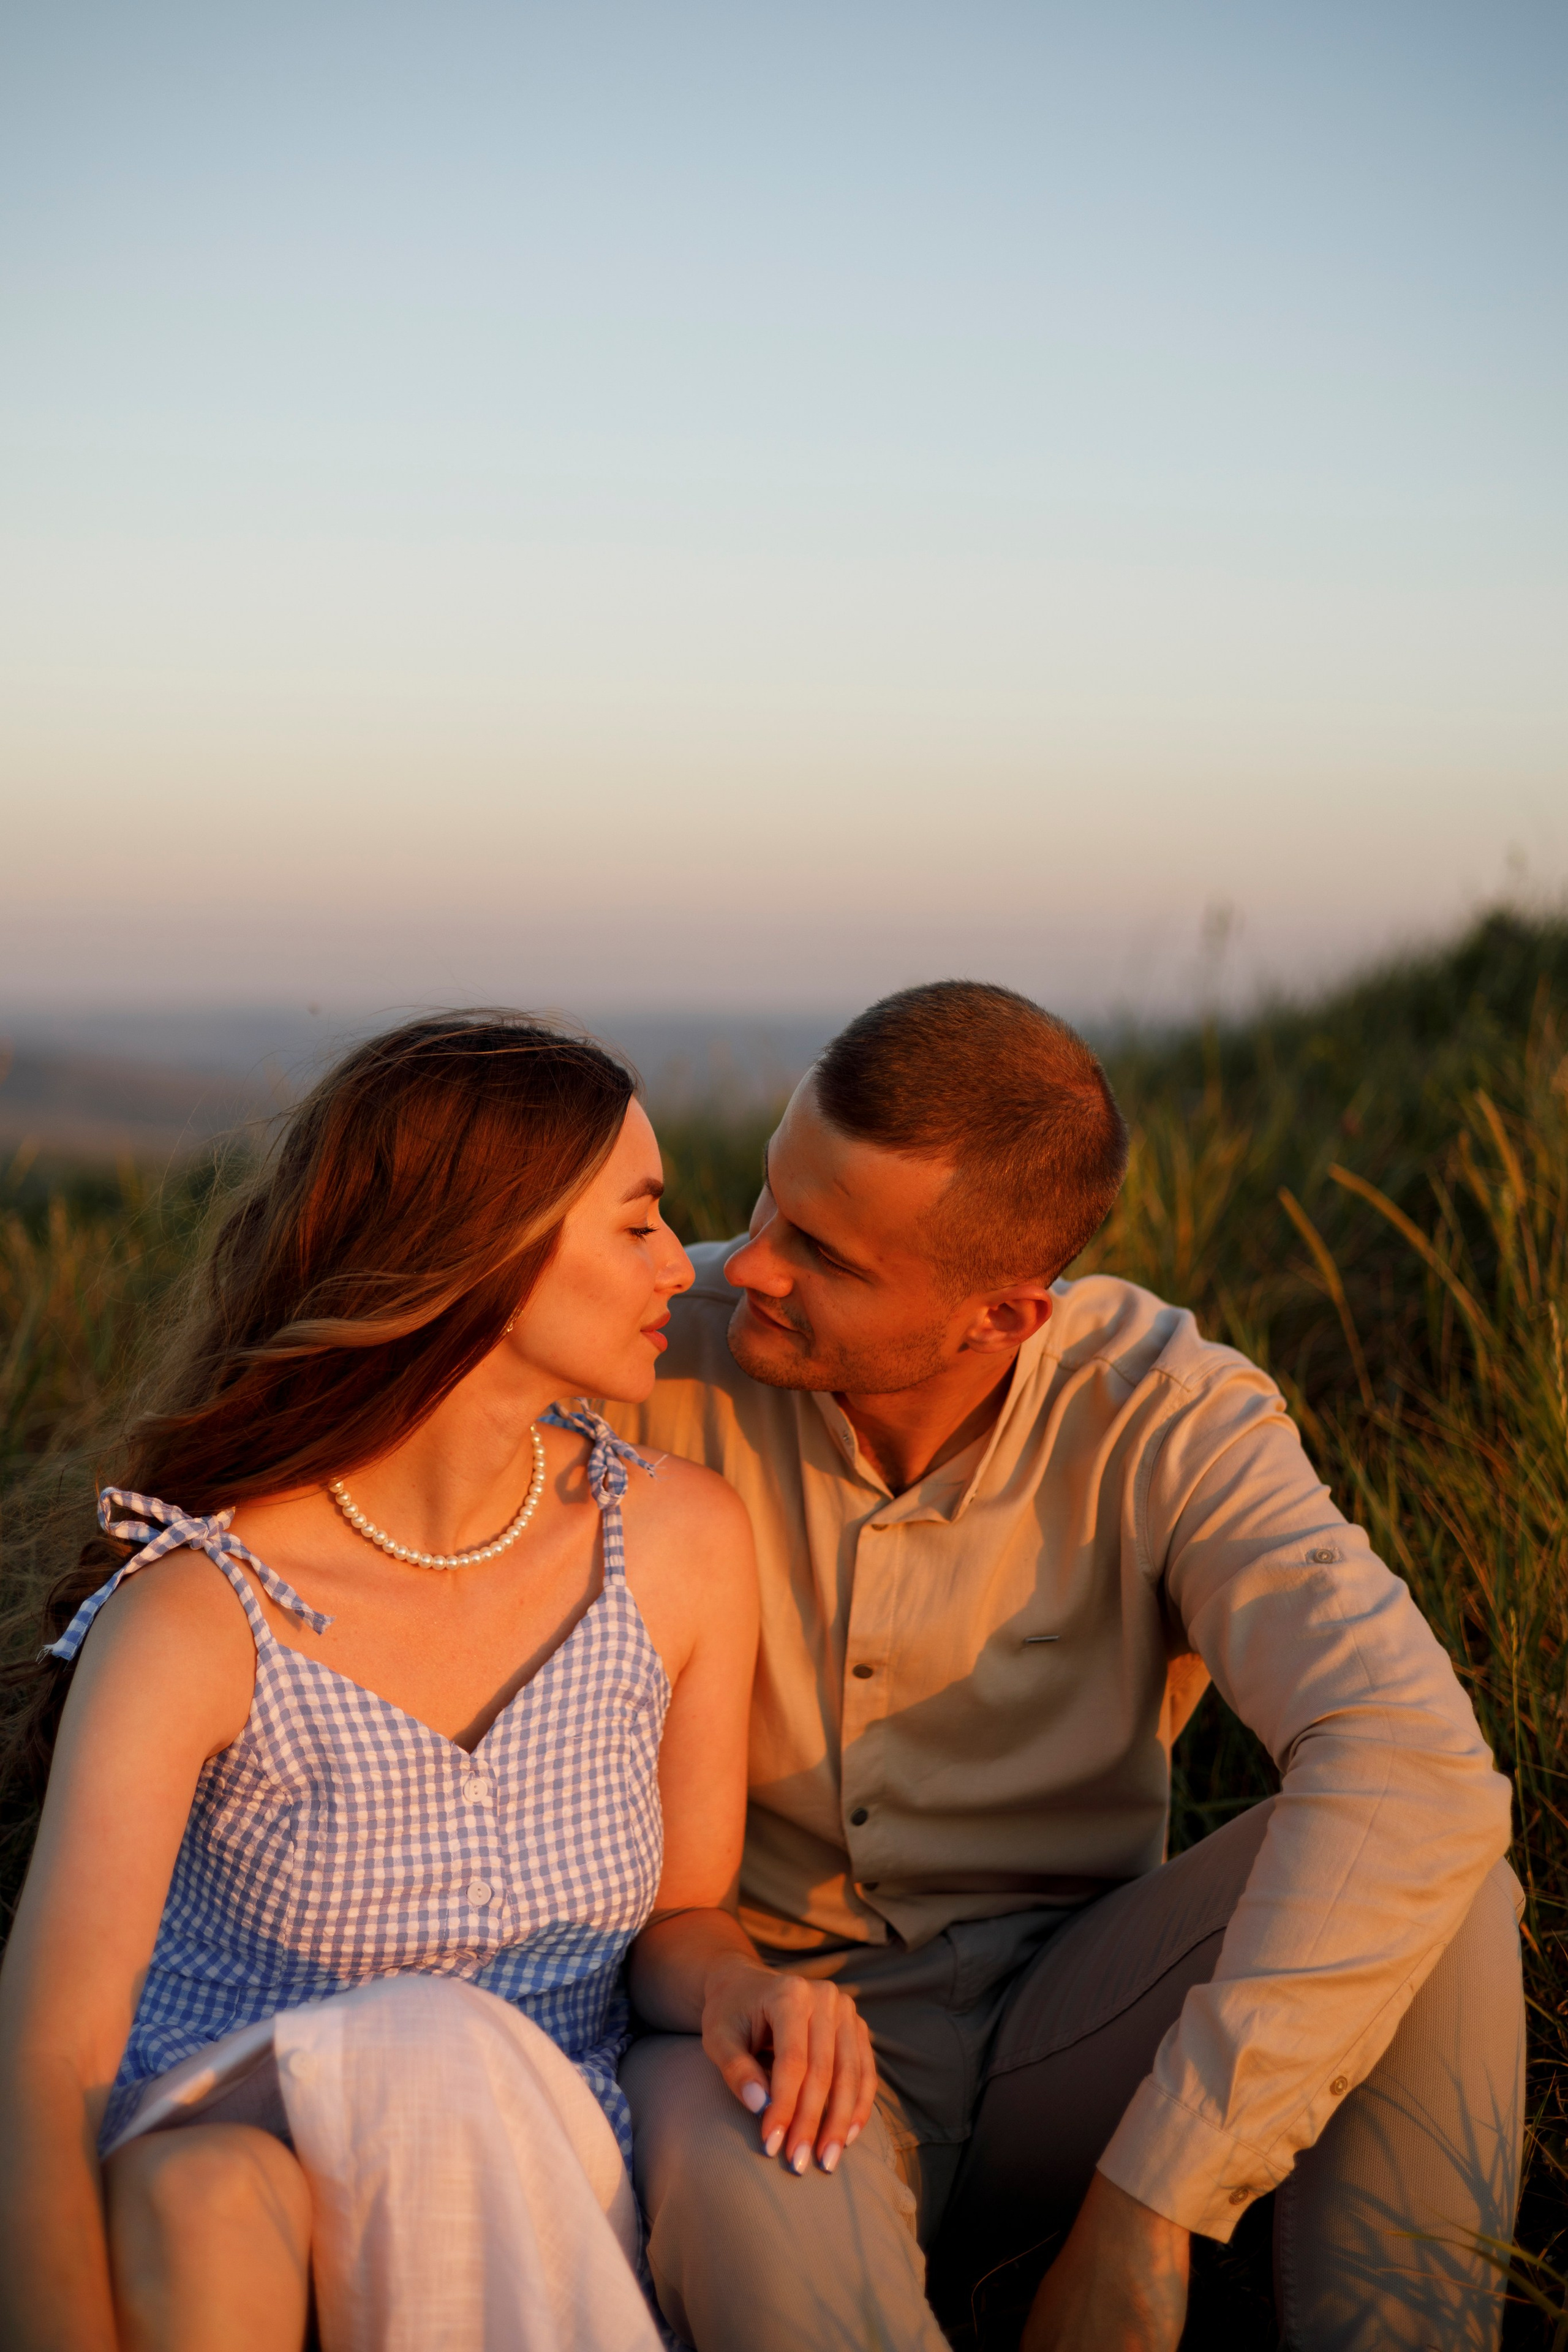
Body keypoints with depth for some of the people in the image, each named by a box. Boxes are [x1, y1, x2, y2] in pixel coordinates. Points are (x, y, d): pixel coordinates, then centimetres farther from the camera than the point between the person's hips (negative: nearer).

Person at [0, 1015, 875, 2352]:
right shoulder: (196, 1609, -17)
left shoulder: (681, 1544, -4)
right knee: (433, 2049, -37)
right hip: (224, 2155, -2)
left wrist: (736, 1985, -15)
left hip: (539, 2213, 3)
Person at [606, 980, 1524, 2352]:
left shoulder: (1161, 1416, -17)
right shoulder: (670, 1354, -13)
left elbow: (1418, 1768, -32)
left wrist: (1150, 2205, -37)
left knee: (1418, 1870, -26)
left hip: (1059, 2028, 2)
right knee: (744, 2179, -39)